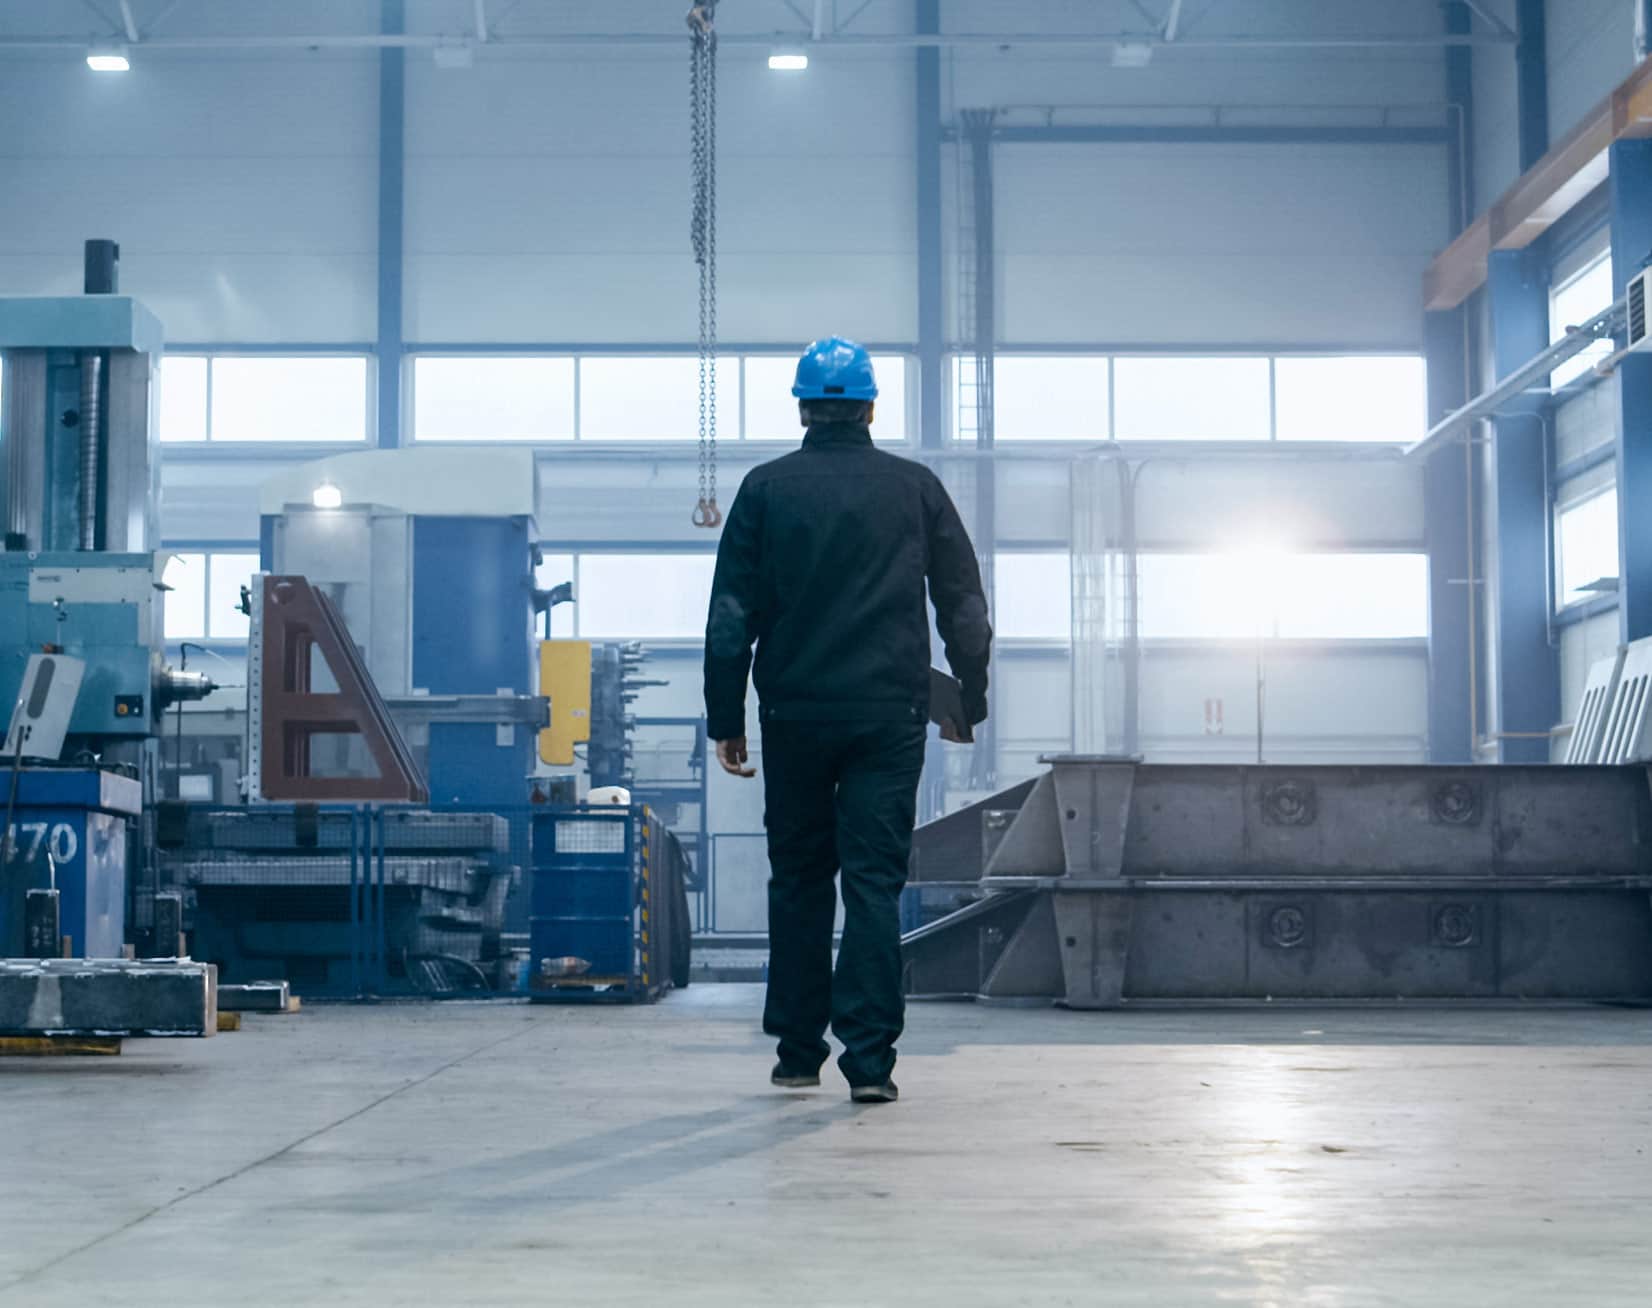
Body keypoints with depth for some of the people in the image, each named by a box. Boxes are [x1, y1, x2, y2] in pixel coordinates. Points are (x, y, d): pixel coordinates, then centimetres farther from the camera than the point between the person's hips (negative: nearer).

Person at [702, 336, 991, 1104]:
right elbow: (965, 609, 8)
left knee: (798, 878, 12)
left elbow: (731, 617, 0)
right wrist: (967, 703, 19)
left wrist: (726, 719, 5)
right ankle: (870, 1058, -9)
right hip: (889, 715, 0)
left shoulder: (766, 489, 2)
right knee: (874, 881, -2)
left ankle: (798, 1050, 16)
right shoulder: (916, 488, 4)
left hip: (795, 713, 0)